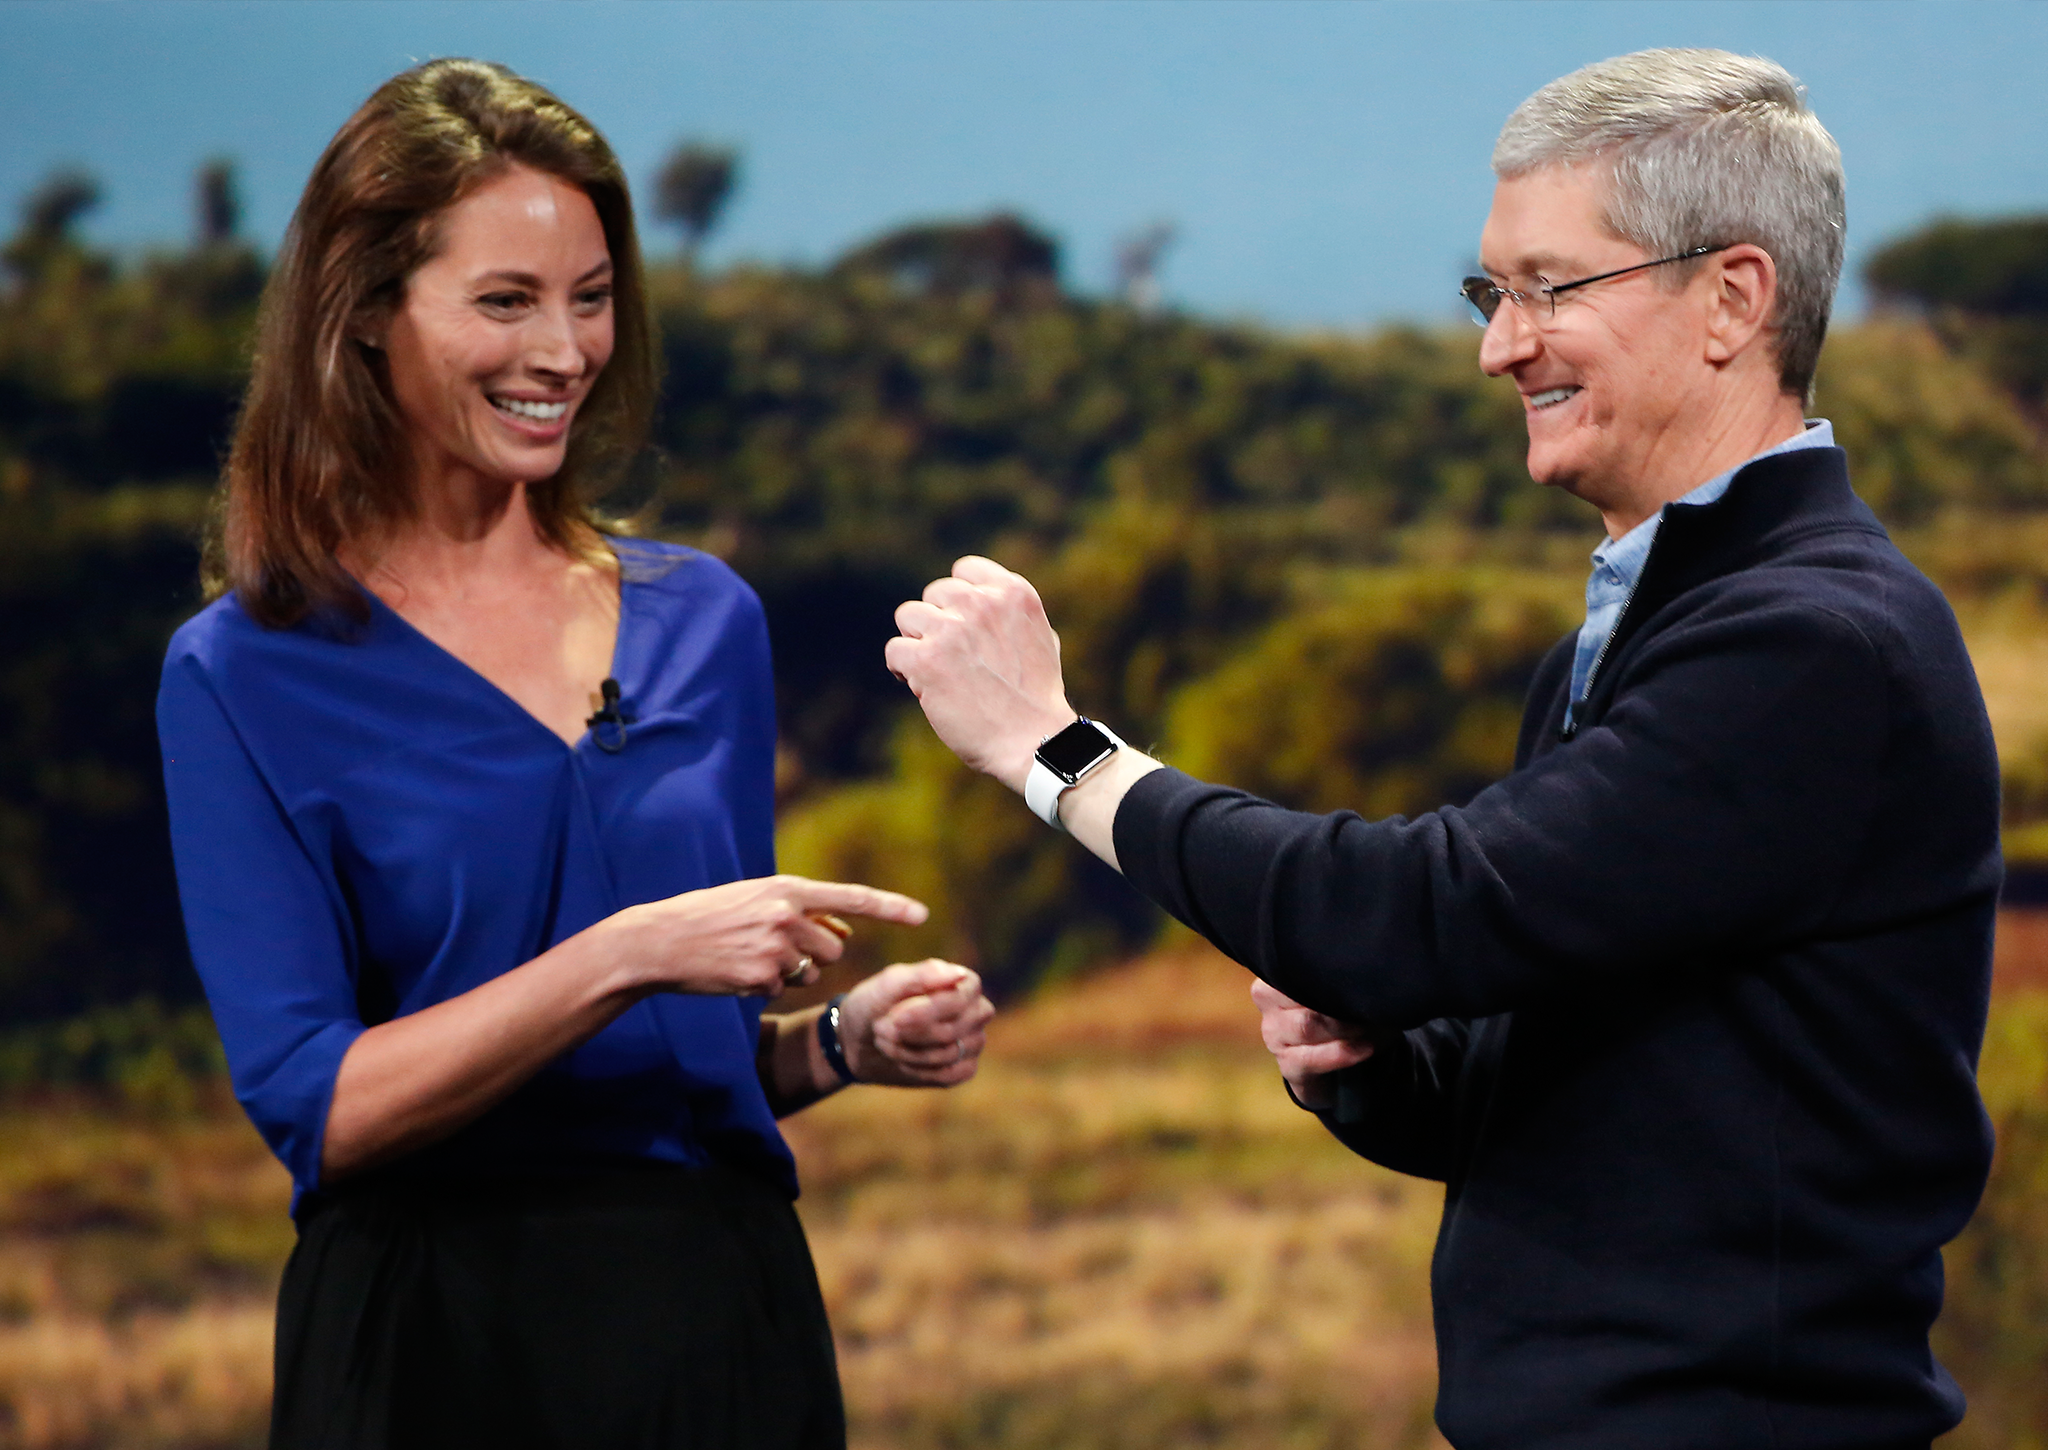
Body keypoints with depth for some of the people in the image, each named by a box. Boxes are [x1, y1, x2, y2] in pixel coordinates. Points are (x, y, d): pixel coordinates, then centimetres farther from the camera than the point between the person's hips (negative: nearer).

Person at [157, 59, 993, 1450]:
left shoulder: (705, 618, 8)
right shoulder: (245, 676, -5)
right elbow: (315, 1107, -13)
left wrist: (843, 1041, -3)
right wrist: (627, 956, -22)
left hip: (725, 1326, 4)